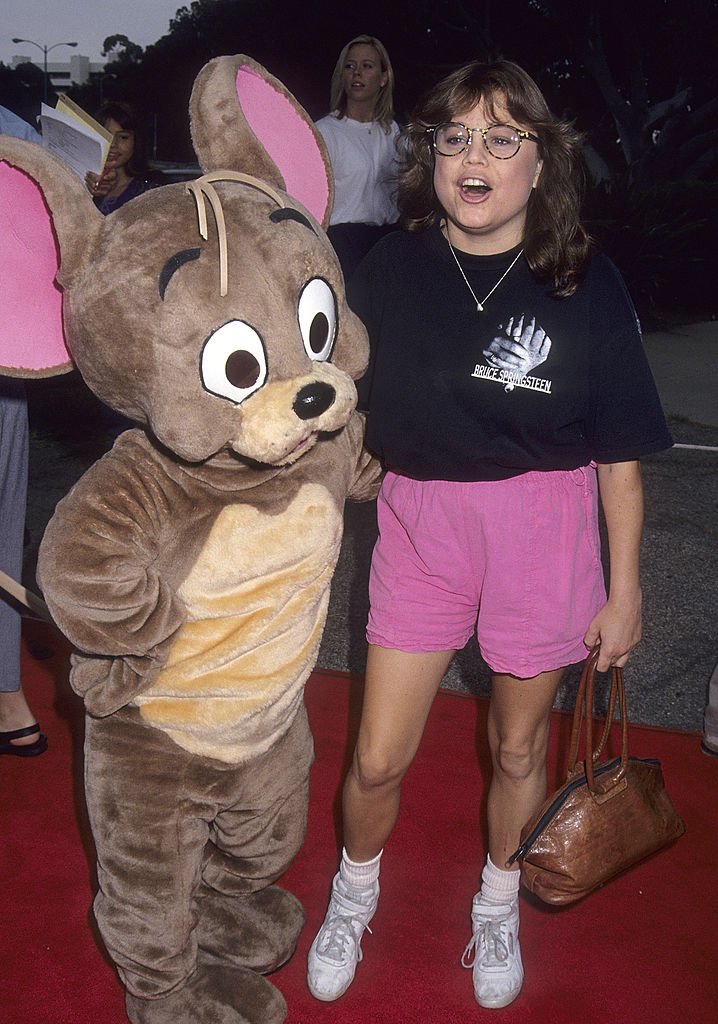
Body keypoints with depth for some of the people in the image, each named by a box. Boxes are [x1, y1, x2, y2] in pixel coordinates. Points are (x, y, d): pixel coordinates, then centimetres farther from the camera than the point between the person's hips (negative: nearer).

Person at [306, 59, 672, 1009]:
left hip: (542, 531, -1)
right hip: (419, 520, 1)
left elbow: (620, 455, -5)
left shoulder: (586, 284, -9)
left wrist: (624, 587, -2)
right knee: (377, 759, 6)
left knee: (518, 748, 16)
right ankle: (354, 894, 40)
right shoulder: (392, 270, -6)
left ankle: (498, 907, 46)